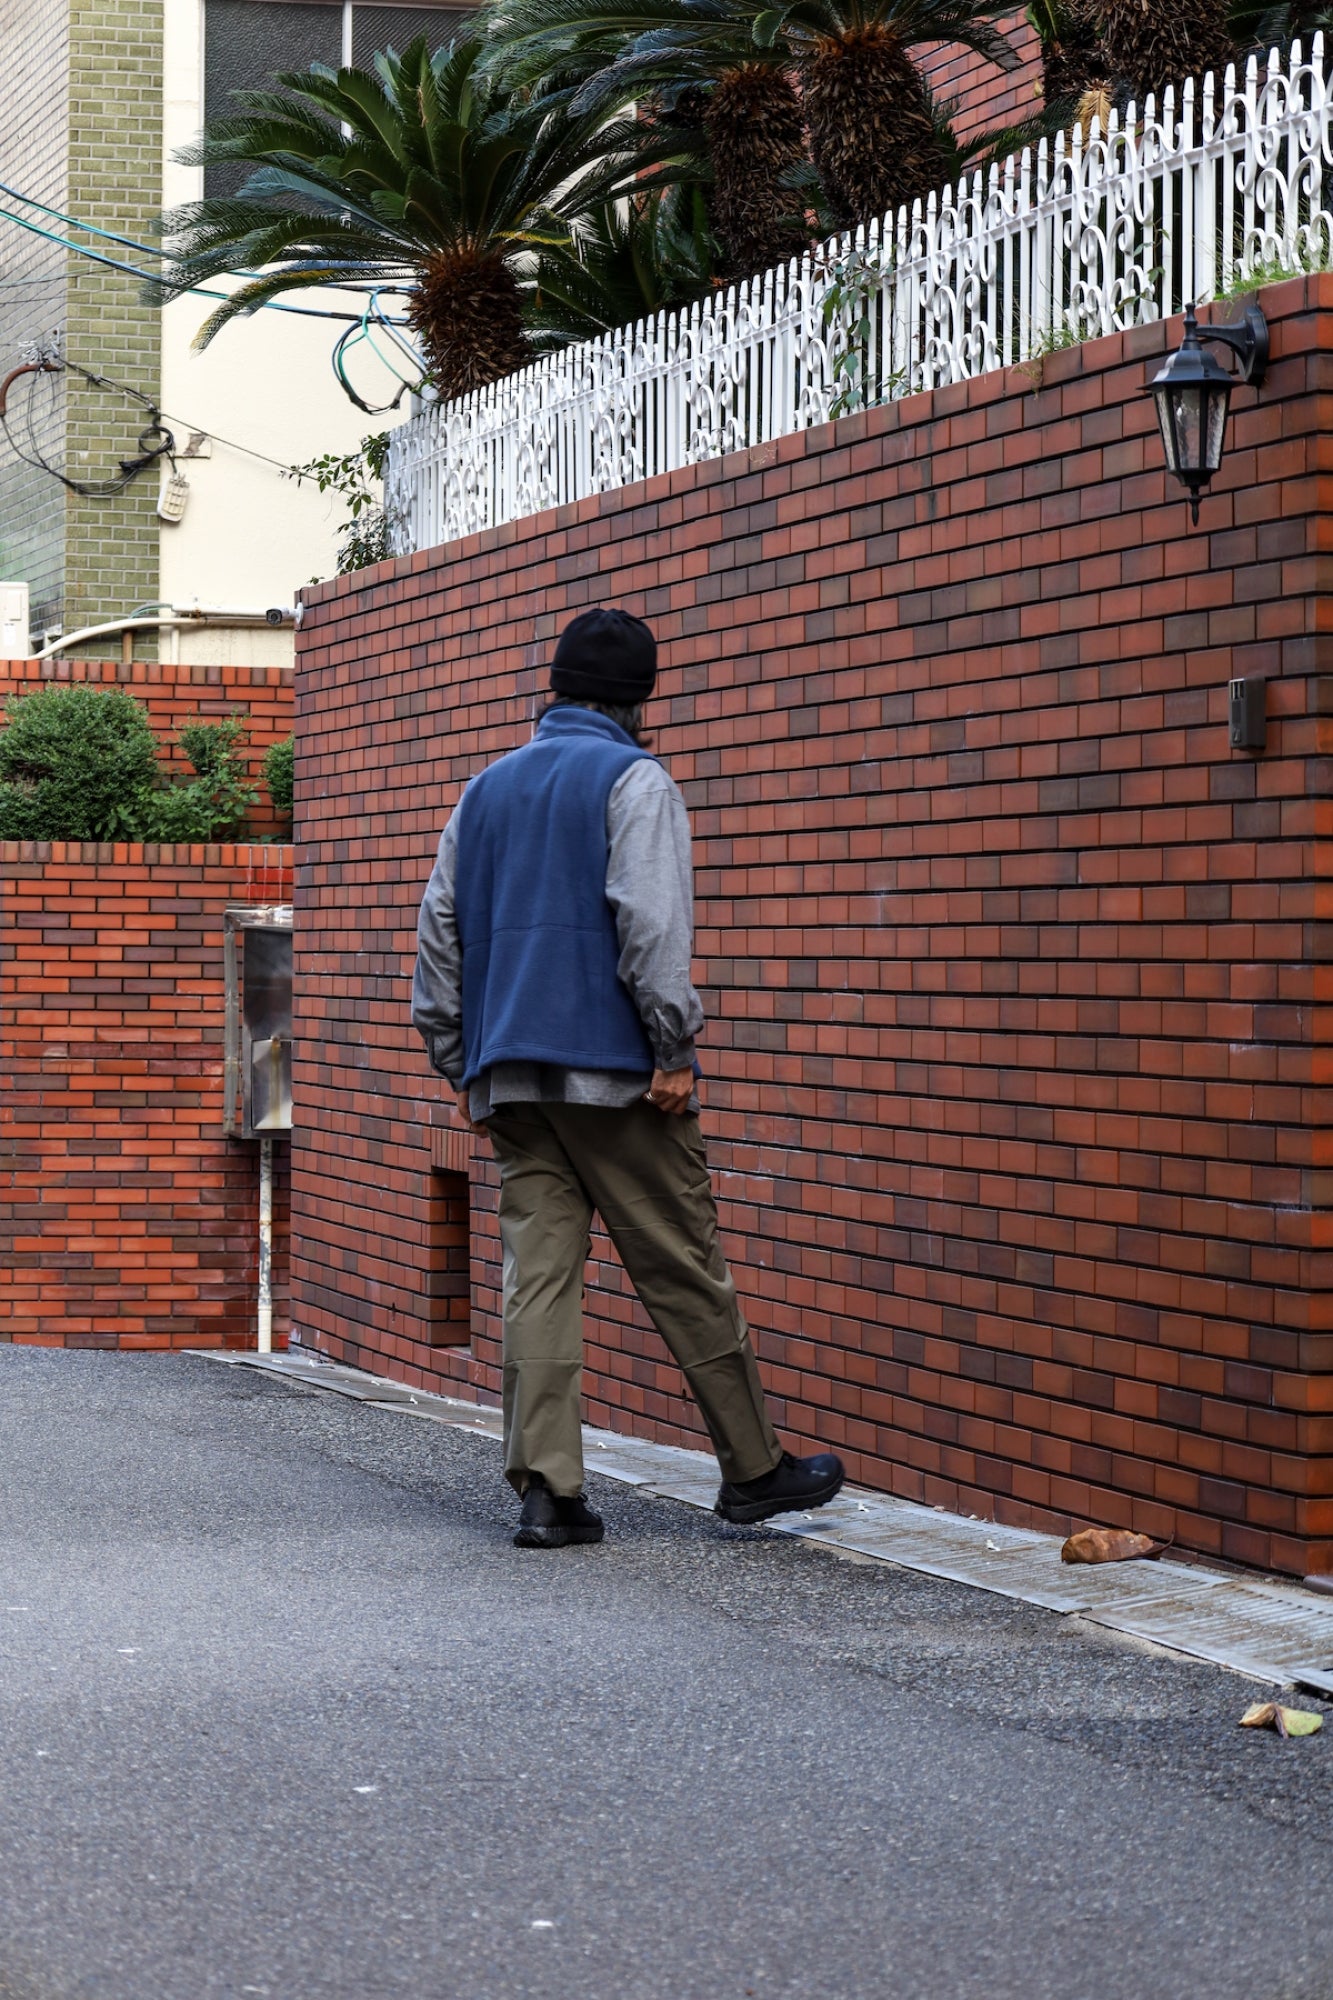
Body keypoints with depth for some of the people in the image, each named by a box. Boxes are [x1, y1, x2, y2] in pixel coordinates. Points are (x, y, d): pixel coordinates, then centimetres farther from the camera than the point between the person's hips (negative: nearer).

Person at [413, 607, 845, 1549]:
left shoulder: (486, 790, 18)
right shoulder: (633, 781, -3)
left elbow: (440, 931, 17)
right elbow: (652, 923, -16)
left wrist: (461, 1065, 19)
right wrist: (675, 1048, -13)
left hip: (510, 1075, 6)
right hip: (613, 1074, -6)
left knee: (540, 1275, 3)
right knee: (684, 1271, 2)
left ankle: (548, 1489, -3)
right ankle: (756, 1468, 11)